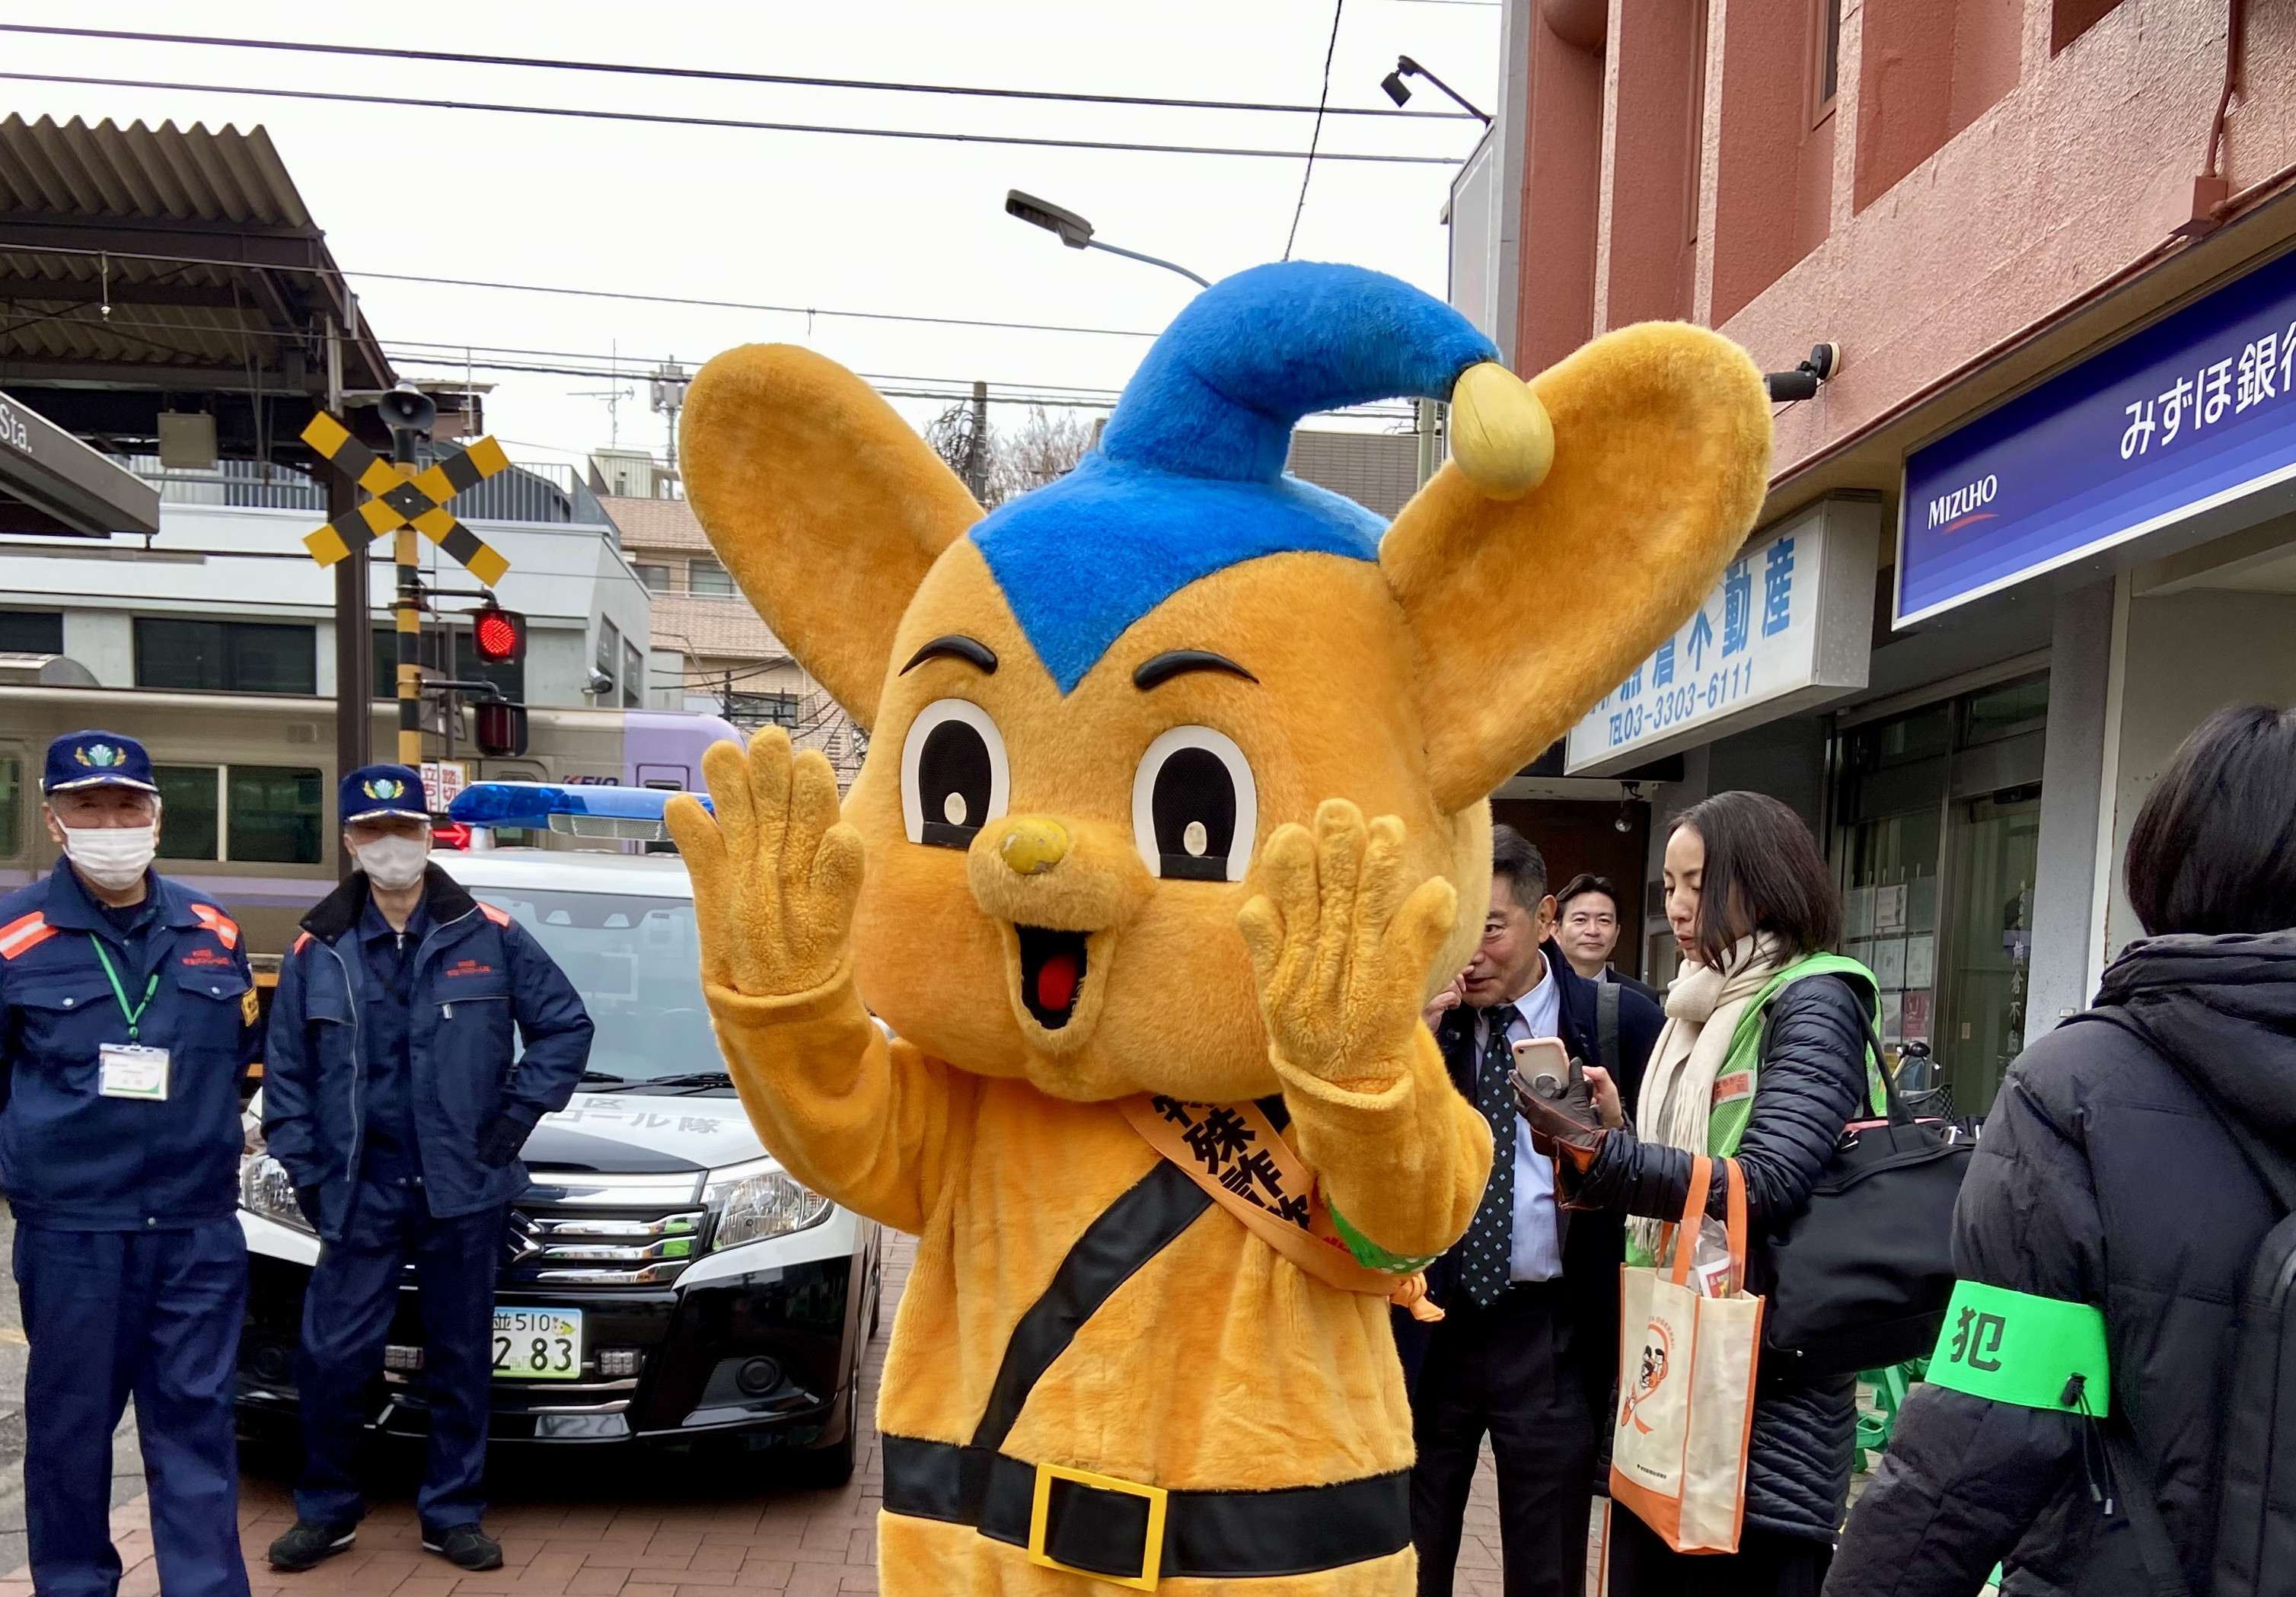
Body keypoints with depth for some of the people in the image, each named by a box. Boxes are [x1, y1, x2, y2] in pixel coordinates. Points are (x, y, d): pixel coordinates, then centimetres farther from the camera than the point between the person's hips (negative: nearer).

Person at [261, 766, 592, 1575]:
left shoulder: (489, 936, 0)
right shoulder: (318, 949, 3)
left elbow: (566, 1026, 4)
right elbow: (285, 1071, 6)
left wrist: (514, 1117, -4)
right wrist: (306, 1173, -1)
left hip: (464, 1190, 0)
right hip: (360, 1194, 1)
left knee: (460, 1358, 9)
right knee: (332, 1358, 2)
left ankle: (452, 1514, 23)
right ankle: (326, 1509, 24)